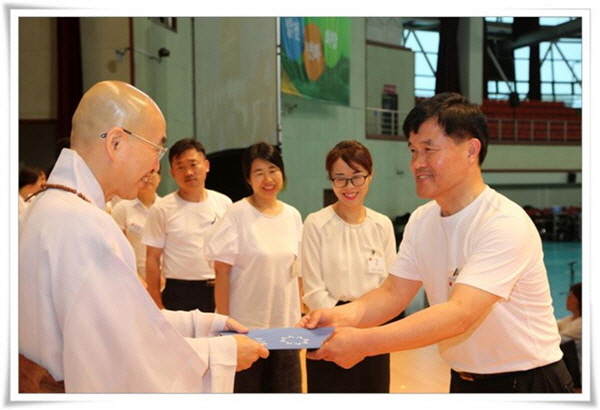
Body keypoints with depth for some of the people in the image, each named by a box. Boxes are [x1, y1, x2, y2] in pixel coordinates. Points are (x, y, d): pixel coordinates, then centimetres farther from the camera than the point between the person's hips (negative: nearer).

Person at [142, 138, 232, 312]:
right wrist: (157, 305, -4)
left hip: (220, 290, 3)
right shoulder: (162, 209, -5)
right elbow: (153, 258, -2)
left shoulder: (224, 203, 4)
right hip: (180, 293, -3)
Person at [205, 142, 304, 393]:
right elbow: (221, 273, -10)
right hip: (246, 326, -4)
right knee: (246, 388, 7)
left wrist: (299, 317, 9)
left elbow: (297, 271, 11)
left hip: (285, 325, 5)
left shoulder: (293, 216, 5)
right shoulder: (237, 214, -10)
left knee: (287, 388, 11)